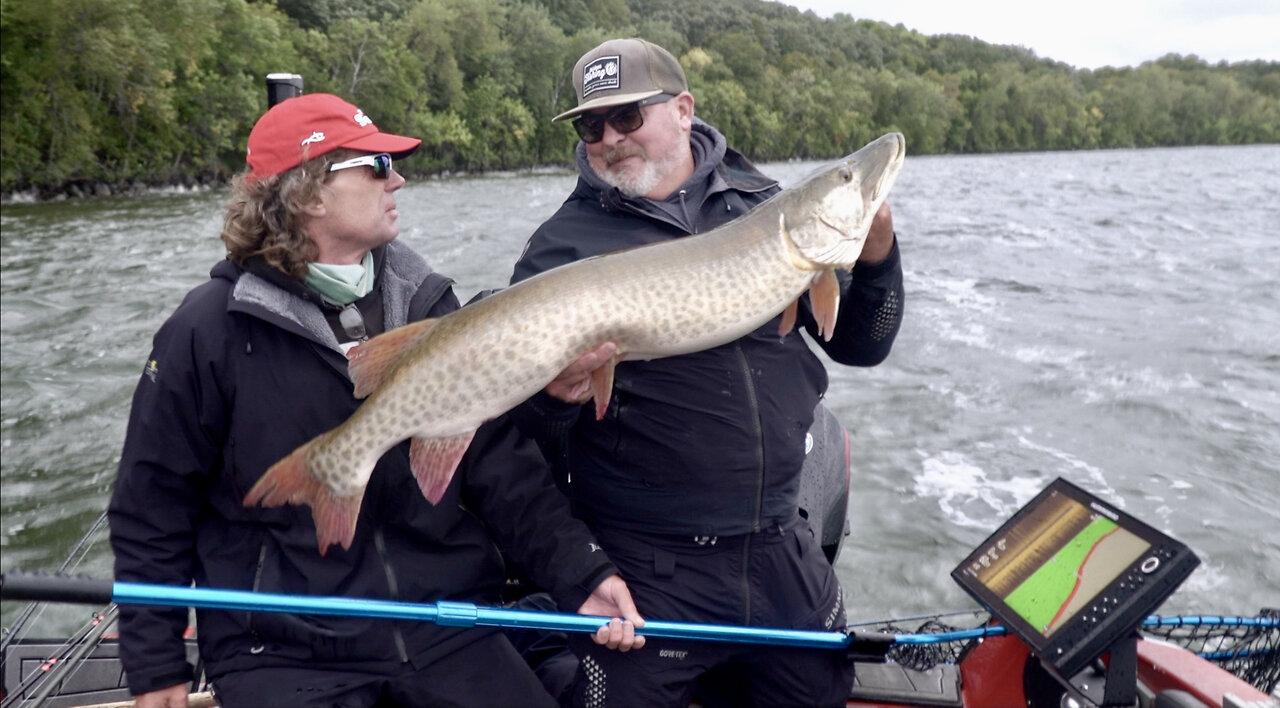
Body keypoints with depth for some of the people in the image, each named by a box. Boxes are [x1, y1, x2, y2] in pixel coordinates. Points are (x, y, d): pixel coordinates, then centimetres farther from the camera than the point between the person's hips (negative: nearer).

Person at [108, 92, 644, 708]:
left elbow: (500, 463, 0)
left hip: (446, 632, 3)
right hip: (282, 651, -2)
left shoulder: (427, 305, 2)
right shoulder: (210, 329, -8)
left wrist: (581, 574, -9)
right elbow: (152, 507, 0)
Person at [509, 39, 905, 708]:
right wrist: (553, 397, -27)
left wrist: (875, 259, -9)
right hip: (646, 570, -3)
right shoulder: (561, 246, -6)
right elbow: (532, 440, -6)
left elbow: (859, 346, 7)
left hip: (781, 551, 4)